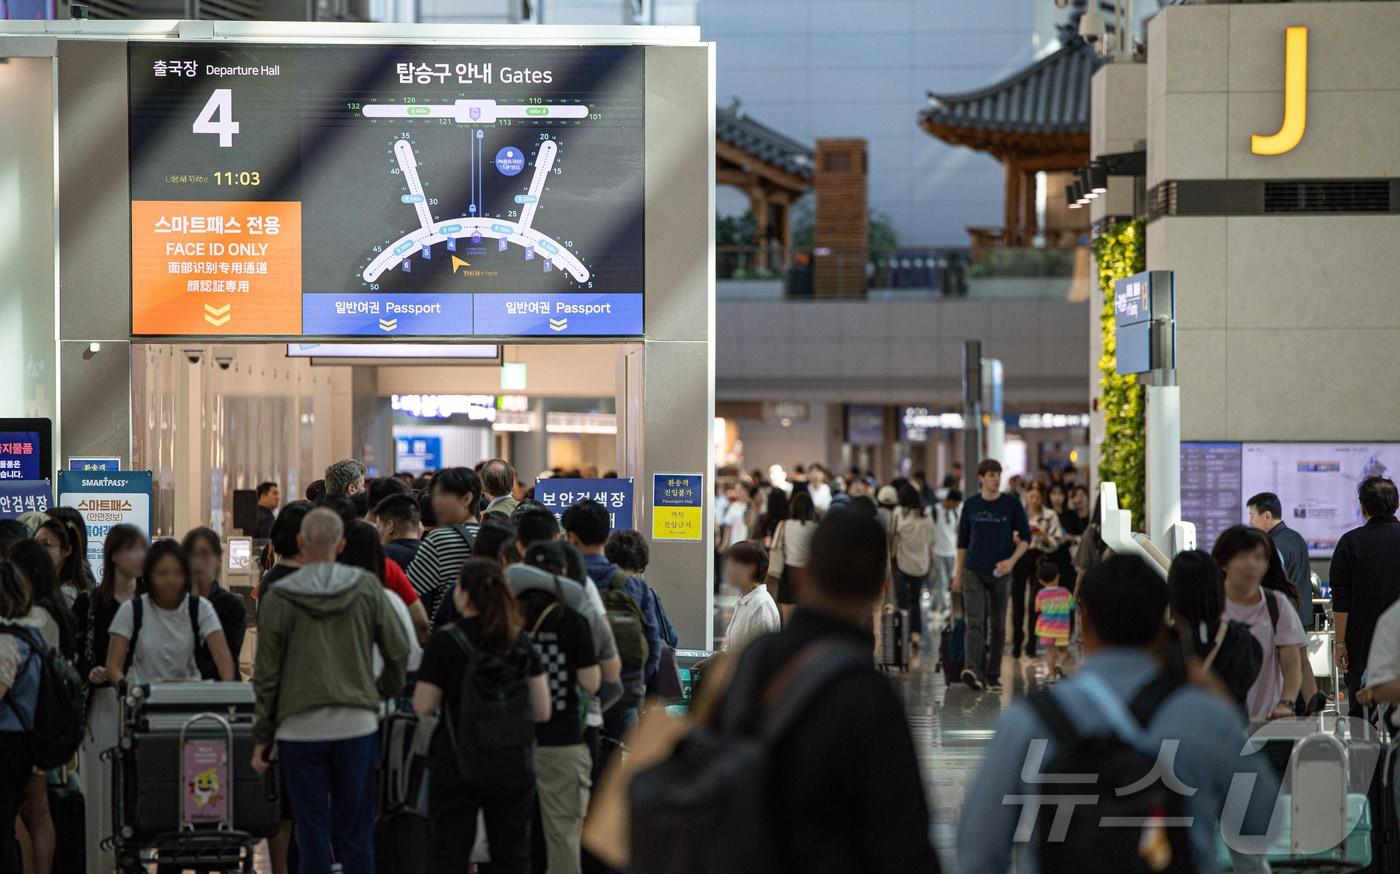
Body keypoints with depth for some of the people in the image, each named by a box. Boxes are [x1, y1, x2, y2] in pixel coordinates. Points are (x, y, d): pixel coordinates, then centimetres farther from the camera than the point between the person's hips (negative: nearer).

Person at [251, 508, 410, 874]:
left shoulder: (278, 598, -3)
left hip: (301, 730, -1)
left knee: (313, 833, 4)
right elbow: (399, 649, 6)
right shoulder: (366, 587, 0)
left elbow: (266, 675, 0)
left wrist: (262, 736, 7)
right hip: (357, 724, 1)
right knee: (356, 832, 6)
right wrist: (386, 690, 25)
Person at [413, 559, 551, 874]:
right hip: (512, 766, 3)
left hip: (455, 765, -3)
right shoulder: (521, 642, 1)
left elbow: (423, 707, -9)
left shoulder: (445, 642, -10)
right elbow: (543, 712, 2)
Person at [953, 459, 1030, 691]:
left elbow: (1025, 538, 3)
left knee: (998, 626, 7)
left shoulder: (1012, 504, 0)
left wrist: (1012, 560, -14)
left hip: (1000, 573, 0)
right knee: (975, 622, -13)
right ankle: (974, 671, -26)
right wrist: (958, 574, 10)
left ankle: (993, 675, 17)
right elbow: (962, 542, 12)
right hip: (974, 571, 0)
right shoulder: (971, 505, 4)